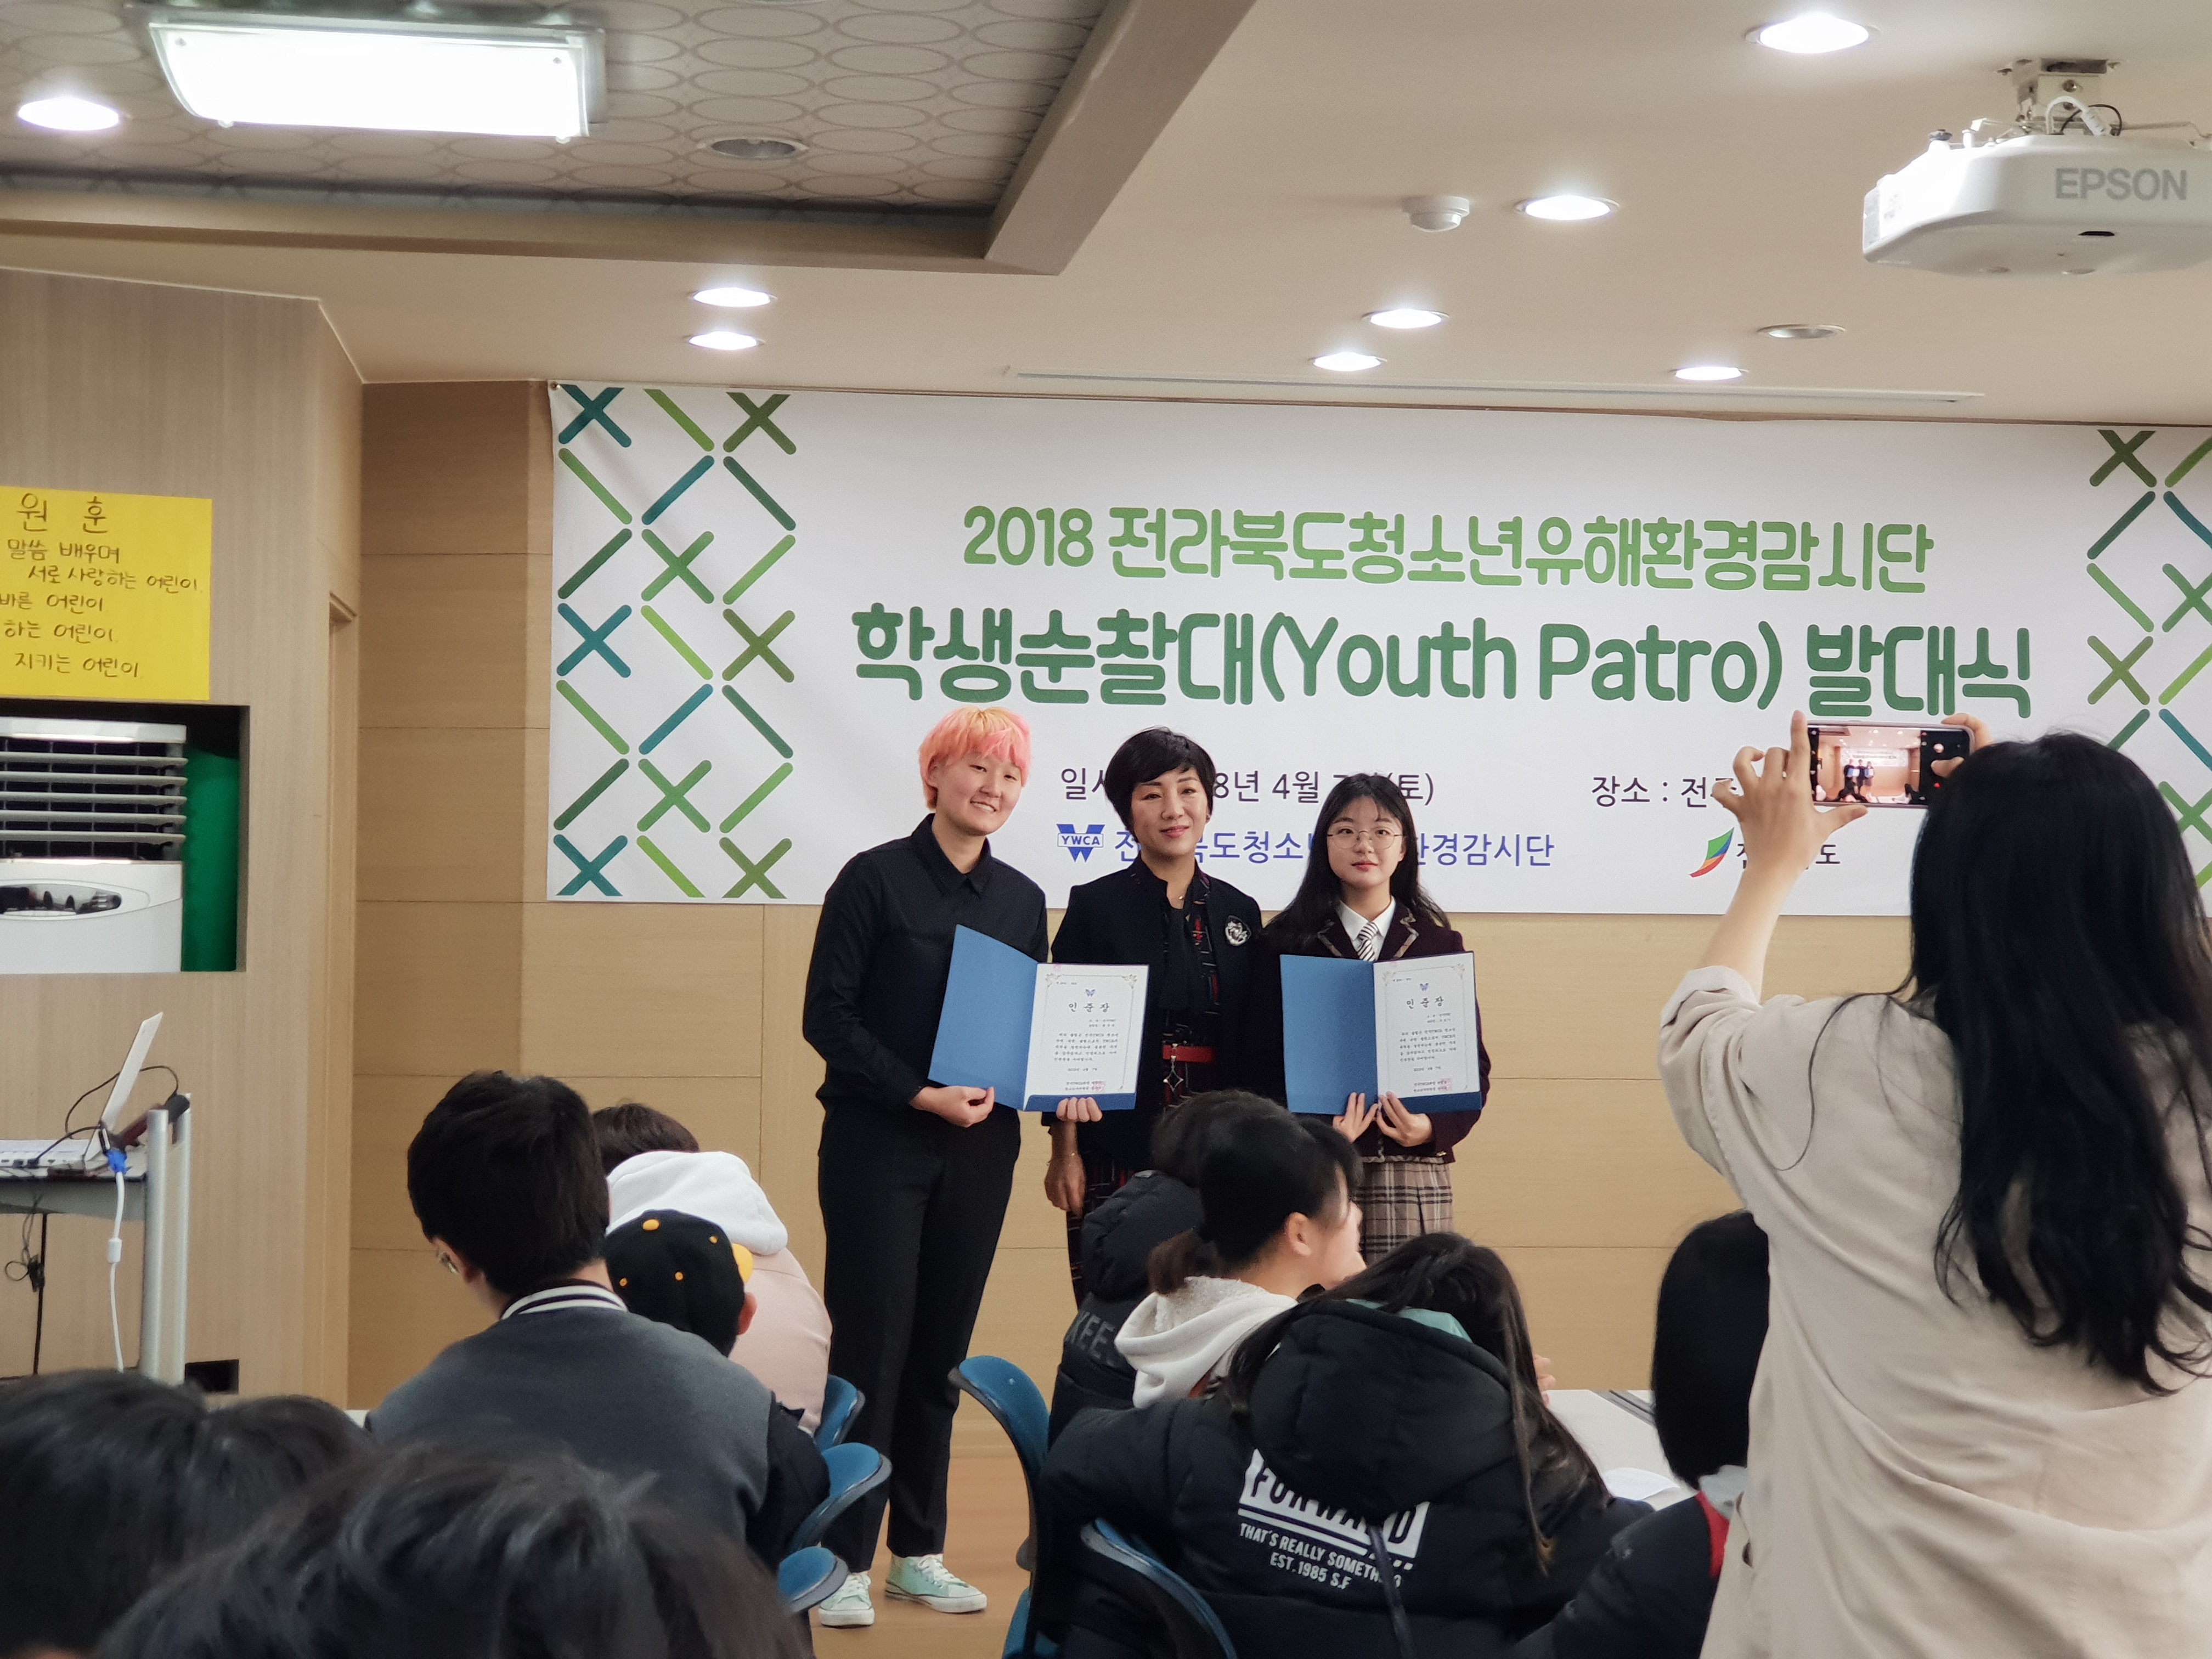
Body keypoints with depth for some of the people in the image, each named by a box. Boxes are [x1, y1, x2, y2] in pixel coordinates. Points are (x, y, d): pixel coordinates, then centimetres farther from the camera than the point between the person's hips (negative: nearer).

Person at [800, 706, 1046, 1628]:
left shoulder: (1022, 899, 10)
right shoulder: (876, 878, -5)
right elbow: (828, 1015, -9)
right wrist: (920, 1093, -16)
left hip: (978, 1148, 5)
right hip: (879, 1143, -5)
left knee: (943, 1351, 9)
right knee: (871, 1345, -5)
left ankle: (919, 1552, 17)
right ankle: (843, 1562, 1)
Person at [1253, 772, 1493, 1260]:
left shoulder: (1439, 943, 10)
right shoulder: (1288, 941, 6)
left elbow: (1472, 1061, 9)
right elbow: (1261, 1058, 2)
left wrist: (1435, 1127, -10)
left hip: (1413, 1165, 1)